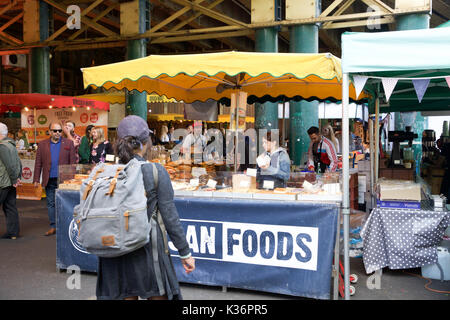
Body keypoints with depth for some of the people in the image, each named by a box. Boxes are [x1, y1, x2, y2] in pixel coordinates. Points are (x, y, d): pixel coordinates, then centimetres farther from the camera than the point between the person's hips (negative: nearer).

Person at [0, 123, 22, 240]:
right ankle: (13, 233, 13)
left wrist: (14, 180, -14)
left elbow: (10, 165, -21)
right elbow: (19, 163, 18)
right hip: (11, 183, 10)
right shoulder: (12, 145, 16)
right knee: (10, 207, 10)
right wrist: (18, 177, 15)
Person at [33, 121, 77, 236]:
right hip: (49, 180, 2)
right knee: (51, 204, 7)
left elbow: (73, 162, 0)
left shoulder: (68, 143, 3)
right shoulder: (42, 144, 9)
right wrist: (36, 179, 3)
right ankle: (53, 226, 16)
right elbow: (38, 163, 8)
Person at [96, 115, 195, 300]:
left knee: (126, 296, 15)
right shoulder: (155, 171, -12)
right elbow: (170, 216, -10)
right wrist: (185, 253, -1)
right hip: (146, 250, -3)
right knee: (158, 295, 12)